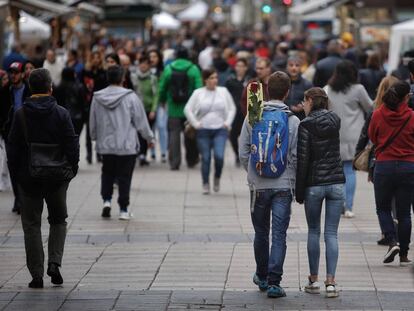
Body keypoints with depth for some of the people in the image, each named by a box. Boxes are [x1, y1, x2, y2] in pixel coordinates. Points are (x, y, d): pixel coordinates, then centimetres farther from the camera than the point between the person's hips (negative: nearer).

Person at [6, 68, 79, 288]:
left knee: (31, 225, 7)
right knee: (58, 220, 17)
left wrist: (15, 173, 6)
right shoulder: (61, 113, -6)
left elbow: (12, 146, -3)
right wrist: (72, 169, 6)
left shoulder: (20, 114, -6)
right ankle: (54, 262, -2)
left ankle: (37, 274, 3)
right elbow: (72, 144, -5)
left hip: (28, 179, 0)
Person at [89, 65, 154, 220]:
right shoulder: (130, 97, -11)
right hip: (127, 145, -3)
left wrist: (95, 138, 27)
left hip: (106, 145, 3)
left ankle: (106, 199, 1)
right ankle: (123, 209, 6)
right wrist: (150, 138, 10)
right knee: (124, 177, 4)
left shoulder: (97, 98, -1)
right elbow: (141, 121, -5)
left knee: (107, 174, 19)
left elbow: (93, 123, 9)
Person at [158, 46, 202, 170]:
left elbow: (162, 88, 4)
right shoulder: (193, 69, -4)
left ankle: (174, 162, -6)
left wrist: (162, 100, 20)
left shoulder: (168, 69, 0)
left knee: (173, 134, 1)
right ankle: (191, 160, 25)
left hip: (173, 109, 0)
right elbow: (199, 87, -7)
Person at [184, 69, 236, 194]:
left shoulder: (223, 91, 6)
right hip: (203, 131, 0)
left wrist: (227, 122, 3)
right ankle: (205, 185, 12)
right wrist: (195, 123, -4)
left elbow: (232, 108, 14)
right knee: (205, 158, 1)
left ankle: (217, 178, 10)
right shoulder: (198, 93, 1)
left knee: (219, 156, -16)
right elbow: (188, 109, 2)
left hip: (220, 130, 0)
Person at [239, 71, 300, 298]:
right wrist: (294, 180, 8)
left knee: (261, 232, 17)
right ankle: (273, 282, -6)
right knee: (279, 234, 0)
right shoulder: (293, 121, -6)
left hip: (258, 184, 2)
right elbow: (297, 156, -7)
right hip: (284, 185, -2)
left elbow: (243, 153, 1)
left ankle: (262, 276, 30)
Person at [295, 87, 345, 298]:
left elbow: (303, 159, -9)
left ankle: (314, 280, 13)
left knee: (313, 232, 11)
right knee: (331, 234, 3)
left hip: (314, 185, -3)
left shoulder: (306, 125, -9)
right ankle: (330, 282, -4)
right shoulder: (335, 121, 5)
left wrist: (299, 191, -3)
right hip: (336, 182, 3)